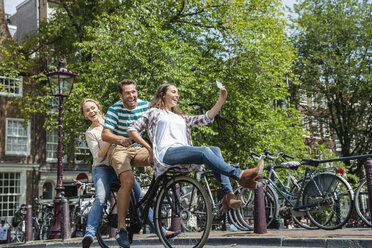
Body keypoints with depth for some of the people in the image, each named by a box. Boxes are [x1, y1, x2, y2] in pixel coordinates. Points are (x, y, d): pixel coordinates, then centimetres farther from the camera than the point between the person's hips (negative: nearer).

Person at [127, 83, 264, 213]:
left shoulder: (181, 117, 36)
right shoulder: (154, 112, 20)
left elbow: (206, 118, 24)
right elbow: (132, 129, 12)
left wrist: (221, 100, 15)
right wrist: (148, 147, 2)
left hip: (185, 153, 6)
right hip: (166, 154, -6)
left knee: (215, 150, -23)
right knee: (204, 151, -32)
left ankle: (228, 196, -37)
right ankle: (240, 175, -45)